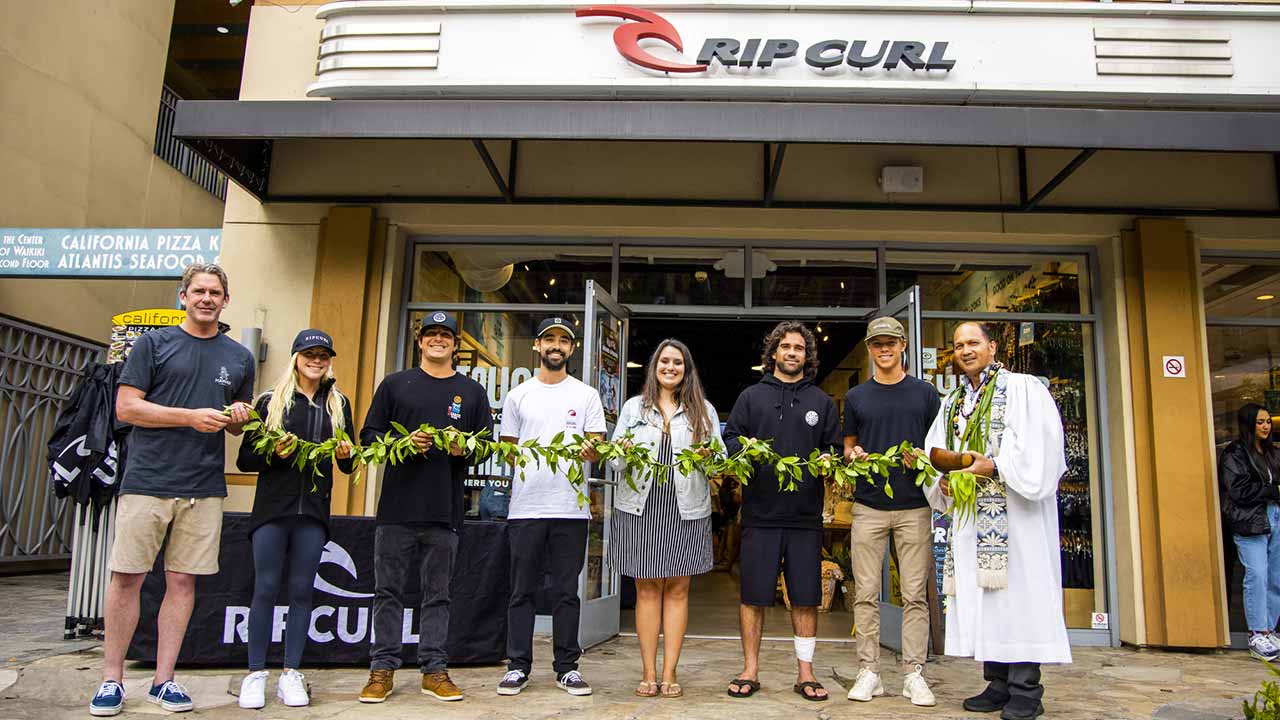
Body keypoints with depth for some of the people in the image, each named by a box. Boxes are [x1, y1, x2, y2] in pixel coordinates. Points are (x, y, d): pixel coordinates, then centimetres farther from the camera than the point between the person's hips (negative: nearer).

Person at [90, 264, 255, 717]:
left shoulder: (239, 357, 13)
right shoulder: (154, 343, 4)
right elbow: (126, 408, -3)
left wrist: (238, 418, -2)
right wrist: (191, 416, -13)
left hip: (205, 488, 3)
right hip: (147, 480, -2)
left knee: (183, 581, 5)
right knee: (127, 577, 0)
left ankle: (163, 680, 14)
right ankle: (111, 680, 13)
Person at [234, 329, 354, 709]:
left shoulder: (338, 404, 13)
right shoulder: (270, 400, 6)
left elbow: (348, 465, 16)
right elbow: (245, 458, 3)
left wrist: (346, 455, -7)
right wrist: (273, 454, -16)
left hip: (313, 510, 2)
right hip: (272, 507, -2)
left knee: (301, 590, 4)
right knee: (266, 588, -1)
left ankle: (291, 674, 12)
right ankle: (256, 673, 9)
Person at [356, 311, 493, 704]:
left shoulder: (472, 391, 13)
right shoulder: (394, 384, 11)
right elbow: (369, 434, 8)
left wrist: (464, 448, -10)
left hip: (445, 510, 1)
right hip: (397, 506, 0)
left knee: (437, 593, 6)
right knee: (389, 590, 4)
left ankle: (434, 670, 12)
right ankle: (383, 668, 13)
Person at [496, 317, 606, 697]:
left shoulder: (586, 395, 9)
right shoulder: (518, 395, 11)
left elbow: (598, 450, 5)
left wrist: (590, 451, -17)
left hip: (571, 508, 0)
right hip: (525, 507, 1)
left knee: (566, 591, 6)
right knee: (522, 590, 6)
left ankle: (567, 667, 15)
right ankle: (518, 666, 16)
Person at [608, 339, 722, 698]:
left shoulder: (704, 410, 11)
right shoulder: (634, 407, 11)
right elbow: (615, 459, 8)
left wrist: (710, 459, -14)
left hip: (687, 509, 0)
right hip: (640, 506, 0)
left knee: (677, 588, 3)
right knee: (647, 588, 4)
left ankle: (669, 674, 10)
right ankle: (648, 673, 11)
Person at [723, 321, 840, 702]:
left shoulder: (822, 401, 14)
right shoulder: (751, 396, 9)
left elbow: (836, 448, 14)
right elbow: (729, 439, 6)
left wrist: (829, 460, -7)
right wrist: (744, 450, -15)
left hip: (806, 514, 1)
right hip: (760, 513, -1)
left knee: (805, 597, 6)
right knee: (753, 595, 4)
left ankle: (805, 672, 19)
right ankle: (750, 670, 16)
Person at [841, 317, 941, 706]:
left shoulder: (925, 393, 8)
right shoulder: (856, 396, 11)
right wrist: (853, 455, -6)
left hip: (915, 506, -1)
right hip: (869, 506, 1)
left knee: (915, 595, 2)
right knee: (866, 594, 2)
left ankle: (913, 674, 11)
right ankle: (868, 672, 10)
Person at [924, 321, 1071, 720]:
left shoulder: (1022, 388, 0)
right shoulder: (951, 403, 19)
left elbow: (1040, 446, -11)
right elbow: (936, 454, 19)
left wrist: (995, 467, -18)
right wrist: (942, 479, -1)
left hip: (1013, 511, -6)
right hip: (969, 513, 7)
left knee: (1017, 590, -6)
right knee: (980, 594, 6)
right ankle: (999, 684, 15)